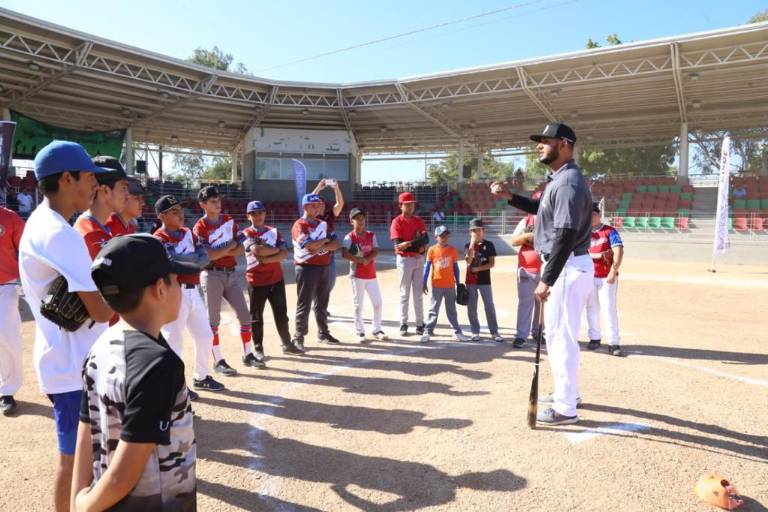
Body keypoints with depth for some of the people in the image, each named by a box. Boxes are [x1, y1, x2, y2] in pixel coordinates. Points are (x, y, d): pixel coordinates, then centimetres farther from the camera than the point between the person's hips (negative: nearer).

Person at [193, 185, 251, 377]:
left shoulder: (229, 221, 9)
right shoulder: (200, 227, -6)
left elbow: (240, 249, 3)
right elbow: (208, 256, -18)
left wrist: (219, 251, -12)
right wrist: (229, 245, -9)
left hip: (231, 274, 5)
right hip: (212, 275, -5)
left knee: (245, 315, 6)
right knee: (213, 319, 1)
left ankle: (248, 354, 19)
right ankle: (218, 361, 9)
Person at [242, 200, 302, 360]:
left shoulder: (274, 231, 8)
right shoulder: (246, 233, -4)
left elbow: (285, 253, -5)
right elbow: (257, 250, -24)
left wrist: (267, 259, -19)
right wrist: (276, 249, -11)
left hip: (276, 279, 4)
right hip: (256, 281, -4)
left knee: (281, 314, 12)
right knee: (256, 317, 6)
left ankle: (287, 344, 24)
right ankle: (258, 349, 17)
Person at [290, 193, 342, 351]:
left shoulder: (322, 224, 13)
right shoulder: (299, 225, -10)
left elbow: (336, 244, 3)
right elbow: (309, 245, -24)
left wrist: (320, 246, -14)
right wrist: (325, 240, -8)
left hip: (325, 267, 7)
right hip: (307, 268, -7)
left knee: (322, 304, 15)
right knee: (304, 305, -3)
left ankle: (323, 333, 26)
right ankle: (298, 337, 4)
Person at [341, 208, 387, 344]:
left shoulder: (371, 235, 6)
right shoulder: (349, 237, -7)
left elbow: (376, 251, -3)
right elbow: (345, 254, -20)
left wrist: (367, 259, -20)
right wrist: (360, 260, -22)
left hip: (371, 274, 4)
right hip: (357, 275, -4)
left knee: (377, 302, 7)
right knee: (358, 305, 2)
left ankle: (377, 330, 20)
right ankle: (360, 332, 12)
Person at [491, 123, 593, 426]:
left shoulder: (568, 182, -20)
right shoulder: (559, 179, 13)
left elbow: (565, 236, -26)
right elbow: (542, 209, 30)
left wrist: (546, 280, -26)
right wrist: (510, 197, 16)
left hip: (567, 268, -11)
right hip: (565, 267, 11)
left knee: (561, 337, -3)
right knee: (558, 334, 21)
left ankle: (566, 409, 7)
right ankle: (566, 392, 35)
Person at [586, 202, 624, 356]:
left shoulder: (610, 231, -2)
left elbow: (618, 252, -12)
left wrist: (613, 272, -22)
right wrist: (597, 255, -16)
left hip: (607, 277, -4)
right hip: (589, 276, 4)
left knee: (609, 309, -7)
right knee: (592, 308, 8)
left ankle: (613, 343, -2)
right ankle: (594, 338, 19)